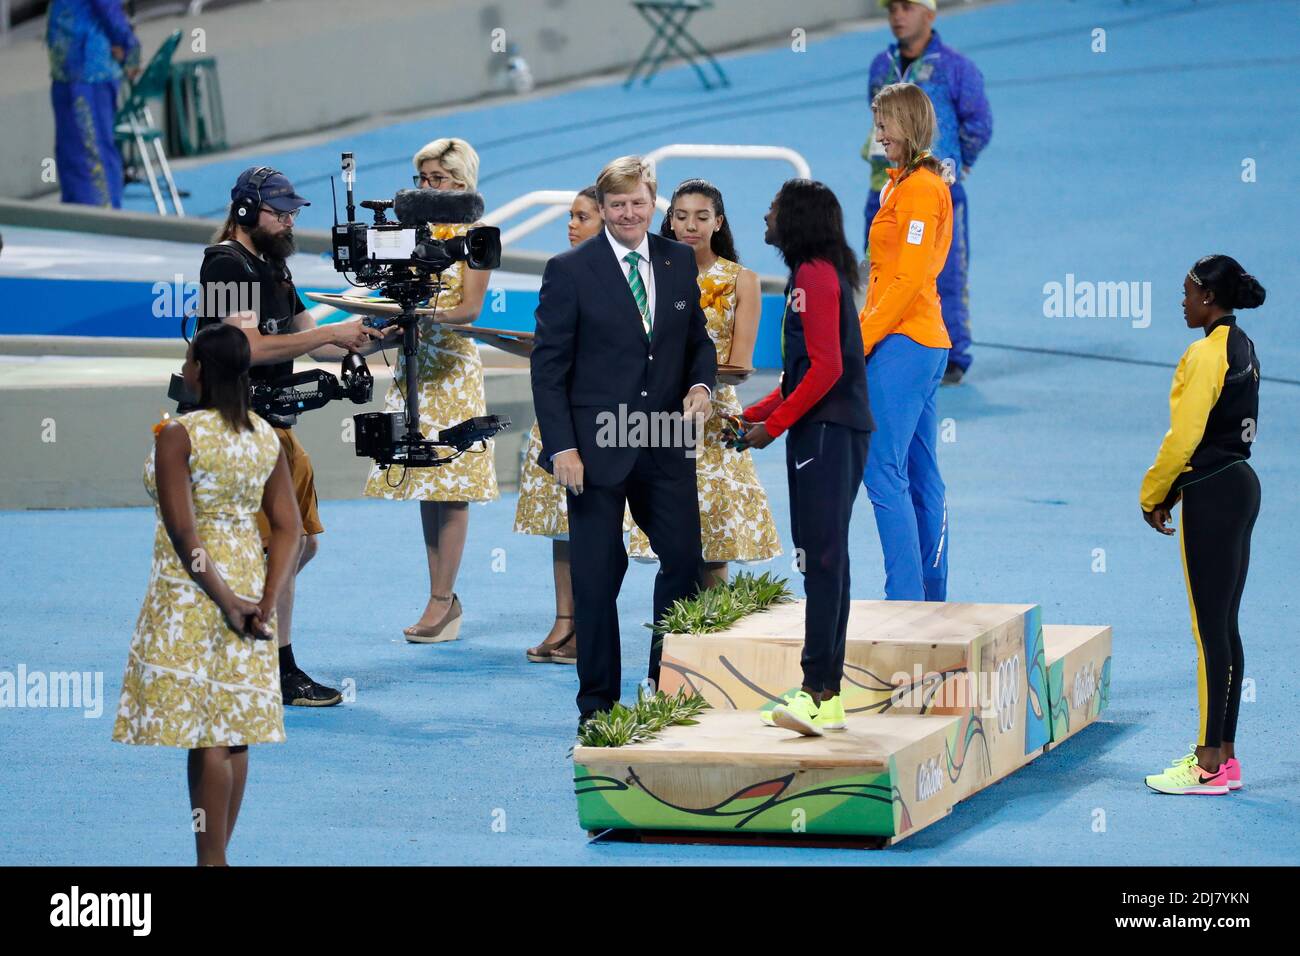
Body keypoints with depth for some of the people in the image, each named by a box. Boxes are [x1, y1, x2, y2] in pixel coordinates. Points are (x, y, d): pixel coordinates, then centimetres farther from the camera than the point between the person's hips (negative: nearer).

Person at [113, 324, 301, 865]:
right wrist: (266, 602, -4)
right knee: (234, 729, 9)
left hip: (192, 590, -6)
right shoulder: (266, 437, 6)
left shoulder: (178, 434, -12)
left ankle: (211, 859, -4)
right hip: (247, 578, 6)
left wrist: (223, 599, -15)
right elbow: (289, 528, 2)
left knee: (204, 737, -5)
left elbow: (182, 530, -18)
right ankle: (217, 854, 14)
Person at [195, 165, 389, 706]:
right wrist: (331, 333, -20)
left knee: (300, 543, 12)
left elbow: (309, 343, 20)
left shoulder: (271, 265, 18)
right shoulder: (227, 265, -12)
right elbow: (250, 346, -23)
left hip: (274, 423, 10)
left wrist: (367, 341, 3)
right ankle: (283, 674, -3)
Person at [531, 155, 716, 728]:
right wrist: (561, 447, -12)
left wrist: (701, 384, -4)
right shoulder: (570, 270, -4)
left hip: (666, 445, 4)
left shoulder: (679, 262, 9)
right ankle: (598, 708, 10)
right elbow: (548, 366, -5)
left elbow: (698, 338, 18)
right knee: (597, 578, 2)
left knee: (685, 561, 2)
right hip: (596, 446, -4)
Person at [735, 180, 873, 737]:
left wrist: (774, 425, -14)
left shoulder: (815, 276, -12)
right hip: (828, 430, 11)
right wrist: (756, 414, 16)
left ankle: (817, 692, -18)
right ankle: (827, 696, 12)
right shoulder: (815, 274, 19)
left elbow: (826, 368, -19)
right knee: (823, 559, 10)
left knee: (821, 557, -13)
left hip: (827, 433, -11)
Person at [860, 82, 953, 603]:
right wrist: (865, 329, 16)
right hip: (926, 344, 10)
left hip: (902, 343, -10)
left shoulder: (917, 188, -12)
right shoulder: (906, 184, 18)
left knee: (883, 472, -12)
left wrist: (862, 339, -15)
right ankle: (932, 599, 14)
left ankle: (906, 599, -14)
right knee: (921, 477, 11)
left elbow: (910, 279, -18)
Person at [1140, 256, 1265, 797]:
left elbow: (1184, 436, -18)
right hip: (1240, 487, 10)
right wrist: (1173, 489, 13)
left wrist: (1153, 494, -5)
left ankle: (1209, 766, -3)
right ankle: (1224, 756, 17)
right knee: (1224, 629, 13)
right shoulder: (1242, 349, 12)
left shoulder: (1206, 355, -17)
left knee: (1212, 632, -6)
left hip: (1212, 498, -10)